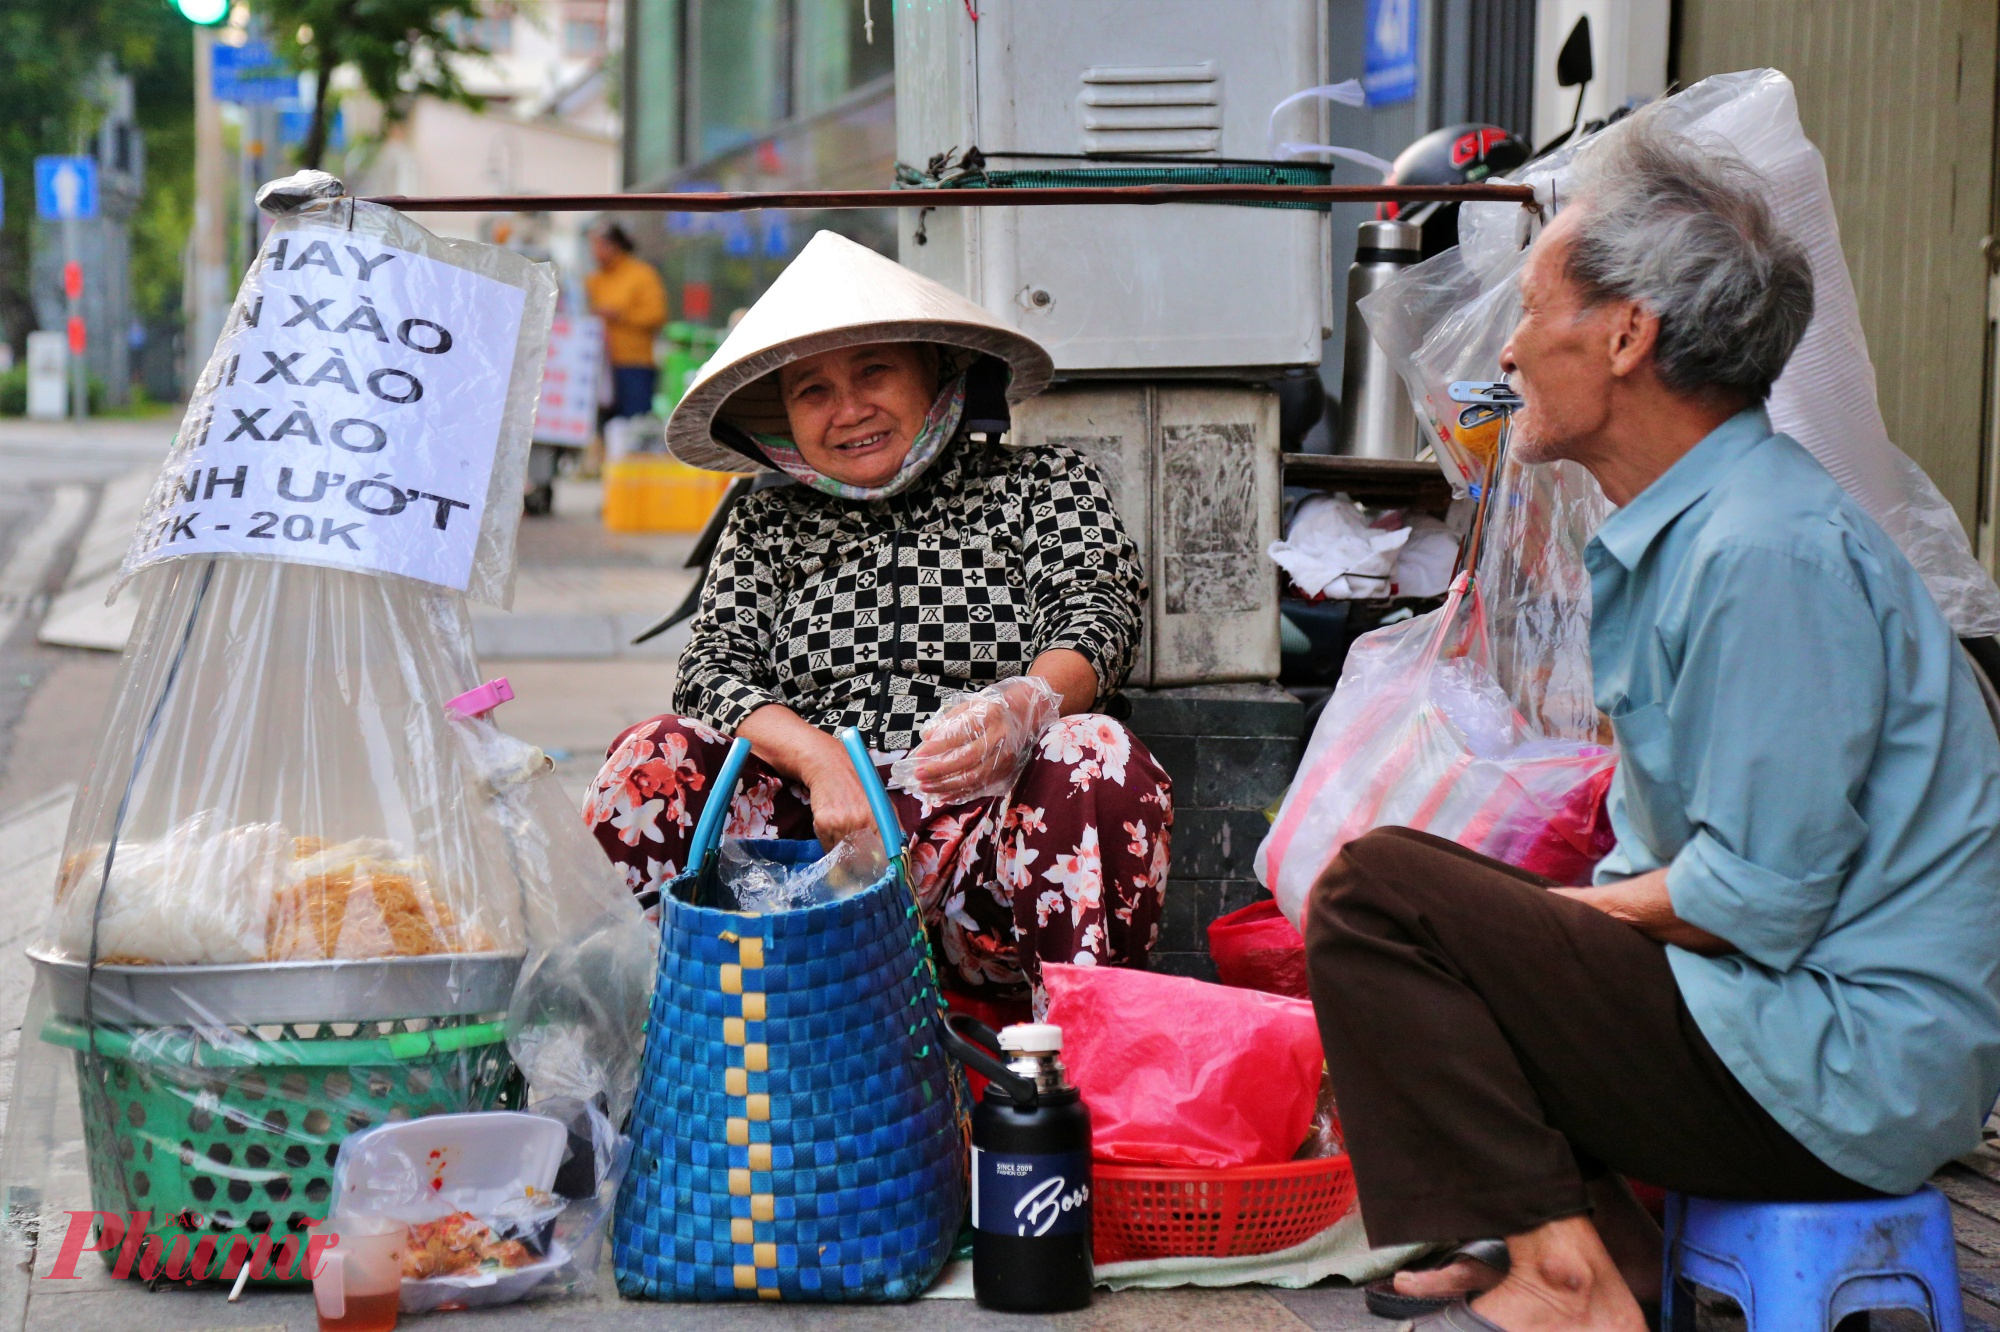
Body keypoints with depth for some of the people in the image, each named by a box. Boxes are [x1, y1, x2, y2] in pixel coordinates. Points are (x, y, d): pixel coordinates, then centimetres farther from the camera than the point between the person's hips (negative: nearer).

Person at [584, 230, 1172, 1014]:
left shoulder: (1043, 486, 14)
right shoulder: (766, 527, 20)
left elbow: (1094, 618, -2)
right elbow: (712, 670, 7)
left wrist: (1020, 711, -27)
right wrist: (819, 757, -16)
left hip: (985, 837, -2)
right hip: (816, 833, 2)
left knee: (1096, 758, -32)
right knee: (649, 762, -22)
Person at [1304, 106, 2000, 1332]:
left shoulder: (1771, 551, -20)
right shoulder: (1682, 526, 13)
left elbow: (1759, 897, -22)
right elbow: (1660, 847, 19)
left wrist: (1576, 913, -6)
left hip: (1844, 1078, -11)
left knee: (1373, 896, -14)